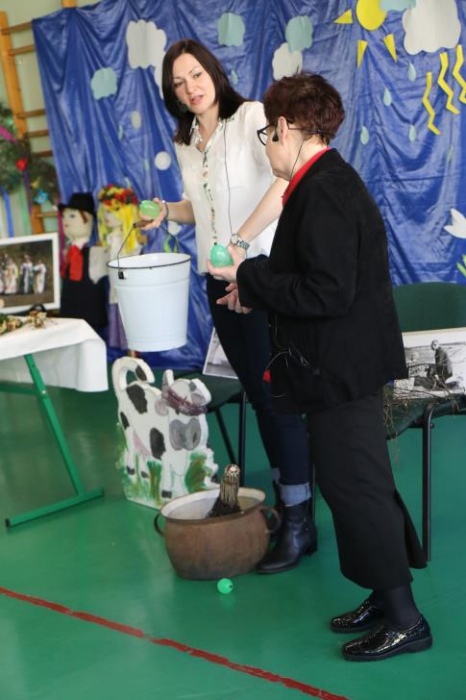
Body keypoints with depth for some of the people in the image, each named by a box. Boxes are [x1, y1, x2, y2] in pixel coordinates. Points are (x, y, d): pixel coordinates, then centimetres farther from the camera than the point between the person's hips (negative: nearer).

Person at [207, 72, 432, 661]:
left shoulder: (322, 191, -20)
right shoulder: (332, 181, 12)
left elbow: (326, 292, -25)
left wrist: (249, 277, -15)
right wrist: (257, 291, 14)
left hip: (341, 370, -10)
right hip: (347, 364, 10)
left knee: (353, 486, -2)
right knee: (356, 483, 17)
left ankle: (404, 619, 10)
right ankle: (388, 598, 30)